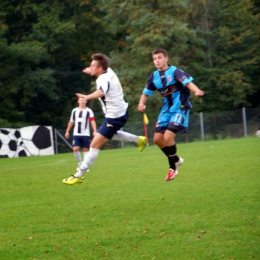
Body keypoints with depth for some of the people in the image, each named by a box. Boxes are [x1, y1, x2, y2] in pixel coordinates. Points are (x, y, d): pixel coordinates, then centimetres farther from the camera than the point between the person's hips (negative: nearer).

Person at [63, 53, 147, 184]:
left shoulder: (103, 79, -26)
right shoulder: (109, 71, 0)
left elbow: (101, 92, -51)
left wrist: (87, 97, -67)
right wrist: (92, 71, 27)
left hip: (114, 117, -10)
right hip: (121, 113, 10)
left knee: (95, 144, -12)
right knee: (110, 134, 38)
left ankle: (78, 176, -11)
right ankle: (139, 140, 43)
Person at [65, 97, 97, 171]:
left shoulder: (89, 111, 1)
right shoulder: (74, 111, 11)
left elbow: (92, 121, -7)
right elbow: (71, 122, 19)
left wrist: (94, 131, -19)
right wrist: (67, 131, 18)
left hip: (86, 134, -2)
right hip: (76, 134, 2)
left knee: (85, 149, 1)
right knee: (75, 149, -10)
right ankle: (80, 162, 11)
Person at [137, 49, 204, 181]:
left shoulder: (175, 71, -14)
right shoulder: (154, 76, 5)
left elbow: (188, 82, -29)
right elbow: (146, 92, 16)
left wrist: (197, 91, -50)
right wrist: (141, 103, -5)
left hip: (179, 109, -7)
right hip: (166, 110, 7)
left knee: (168, 137, -18)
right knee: (157, 138, 4)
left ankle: (173, 167, 3)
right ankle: (176, 160, 28)